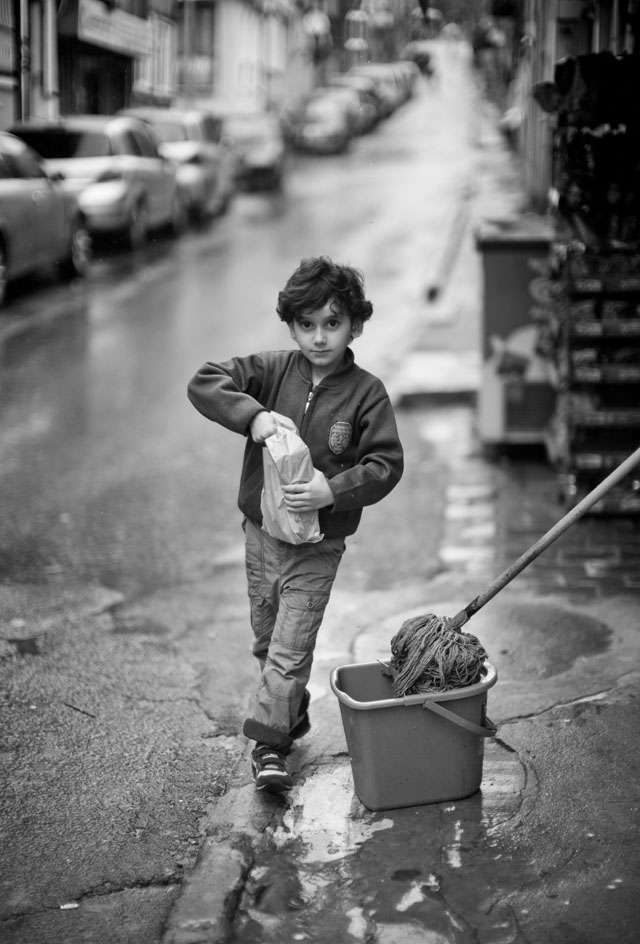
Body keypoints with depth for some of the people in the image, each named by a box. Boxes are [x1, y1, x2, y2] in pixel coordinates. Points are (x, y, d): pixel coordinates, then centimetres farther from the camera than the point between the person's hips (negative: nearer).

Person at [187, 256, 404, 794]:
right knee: (266, 640, 19)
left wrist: (333, 491, -26)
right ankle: (294, 714, 40)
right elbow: (203, 384, -9)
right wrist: (253, 415, -23)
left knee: (290, 648, -6)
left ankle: (269, 745, 0)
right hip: (261, 531, 4)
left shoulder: (366, 393, -11)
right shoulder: (272, 371, -4)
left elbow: (386, 463, -13)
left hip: (318, 543, -4)